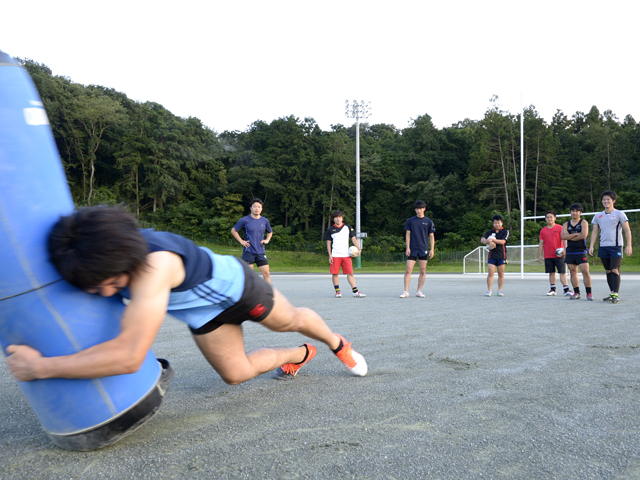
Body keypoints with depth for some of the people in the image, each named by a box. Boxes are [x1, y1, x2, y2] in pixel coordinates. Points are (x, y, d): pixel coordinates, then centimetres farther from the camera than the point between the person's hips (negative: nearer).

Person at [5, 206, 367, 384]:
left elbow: (129, 356, -55)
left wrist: (42, 367, -49)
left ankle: (338, 344, 53)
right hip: (203, 313, 6)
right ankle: (300, 356, 39)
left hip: (233, 284, -5)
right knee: (236, 374, 12)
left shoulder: (154, 264, -48)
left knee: (290, 320, 20)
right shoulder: (97, 260, -25)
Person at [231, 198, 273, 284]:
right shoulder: (245, 220, -4)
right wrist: (241, 241, -3)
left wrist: (267, 240, 8)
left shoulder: (265, 221, 7)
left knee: (266, 273, -2)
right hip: (248, 252, -3)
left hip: (260, 252, 3)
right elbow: (233, 230, 6)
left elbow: (270, 232, 26)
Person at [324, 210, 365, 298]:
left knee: (350, 273, -3)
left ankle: (355, 291, -3)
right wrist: (330, 255, -2)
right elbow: (328, 243, 7)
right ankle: (337, 291, 11)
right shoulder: (330, 230, 7)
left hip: (346, 255, 0)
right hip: (335, 255, 0)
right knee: (334, 273, -1)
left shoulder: (348, 228, 9)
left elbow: (353, 239, 9)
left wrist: (359, 249, -5)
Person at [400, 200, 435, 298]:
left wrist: (432, 249, 0)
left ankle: (419, 291, 11)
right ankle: (406, 292, -3)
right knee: (408, 270, -7)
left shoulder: (429, 222, 6)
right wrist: (407, 248, -2)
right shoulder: (410, 221, 5)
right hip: (412, 249, -1)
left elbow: (431, 237, 8)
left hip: (424, 249, 1)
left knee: (423, 271, 2)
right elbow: (408, 234, 6)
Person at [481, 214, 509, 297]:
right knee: (490, 273, -6)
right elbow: (482, 240, -4)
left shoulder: (505, 232, 5)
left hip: (501, 256, -1)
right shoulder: (489, 232, 10)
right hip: (492, 255, 1)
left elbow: (503, 241, -11)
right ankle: (489, 290, -2)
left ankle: (500, 290, 11)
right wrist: (489, 242, -23)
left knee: (501, 274, 4)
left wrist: (493, 240, -23)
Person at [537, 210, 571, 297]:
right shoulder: (543, 230, 10)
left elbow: (564, 239, -5)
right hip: (548, 256, 3)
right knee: (551, 273, 7)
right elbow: (541, 244, 11)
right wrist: (539, 255, 6)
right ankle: (552, 290, 13)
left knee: (562, 272, -5)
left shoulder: (560, 228, 1)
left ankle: (566, 290, -5)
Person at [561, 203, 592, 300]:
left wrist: (570, 237, -6)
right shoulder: (566, 224, 12)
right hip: (570, 252, 4)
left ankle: (589, 293, -6)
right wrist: (576, 234, -11)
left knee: (585, 271, -12)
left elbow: (583, 235, -14)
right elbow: (563, 236, -4)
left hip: (581, 251, -4)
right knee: (573, 272, 6)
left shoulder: (583, 222, 1)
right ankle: (576, 293, 13)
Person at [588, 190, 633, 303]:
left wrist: (628, 245, -10)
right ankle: (612, 293, 14)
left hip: (616, 247, -5)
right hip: (603, 247, 5)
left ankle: (615, 294, -12)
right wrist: (591, 246, 6)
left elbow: (627, 230, -2)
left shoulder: (619, 214, 0)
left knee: (615, 270, -12)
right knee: (608, 271, 8)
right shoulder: (598, 216, 12)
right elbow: (595, 232, 15)